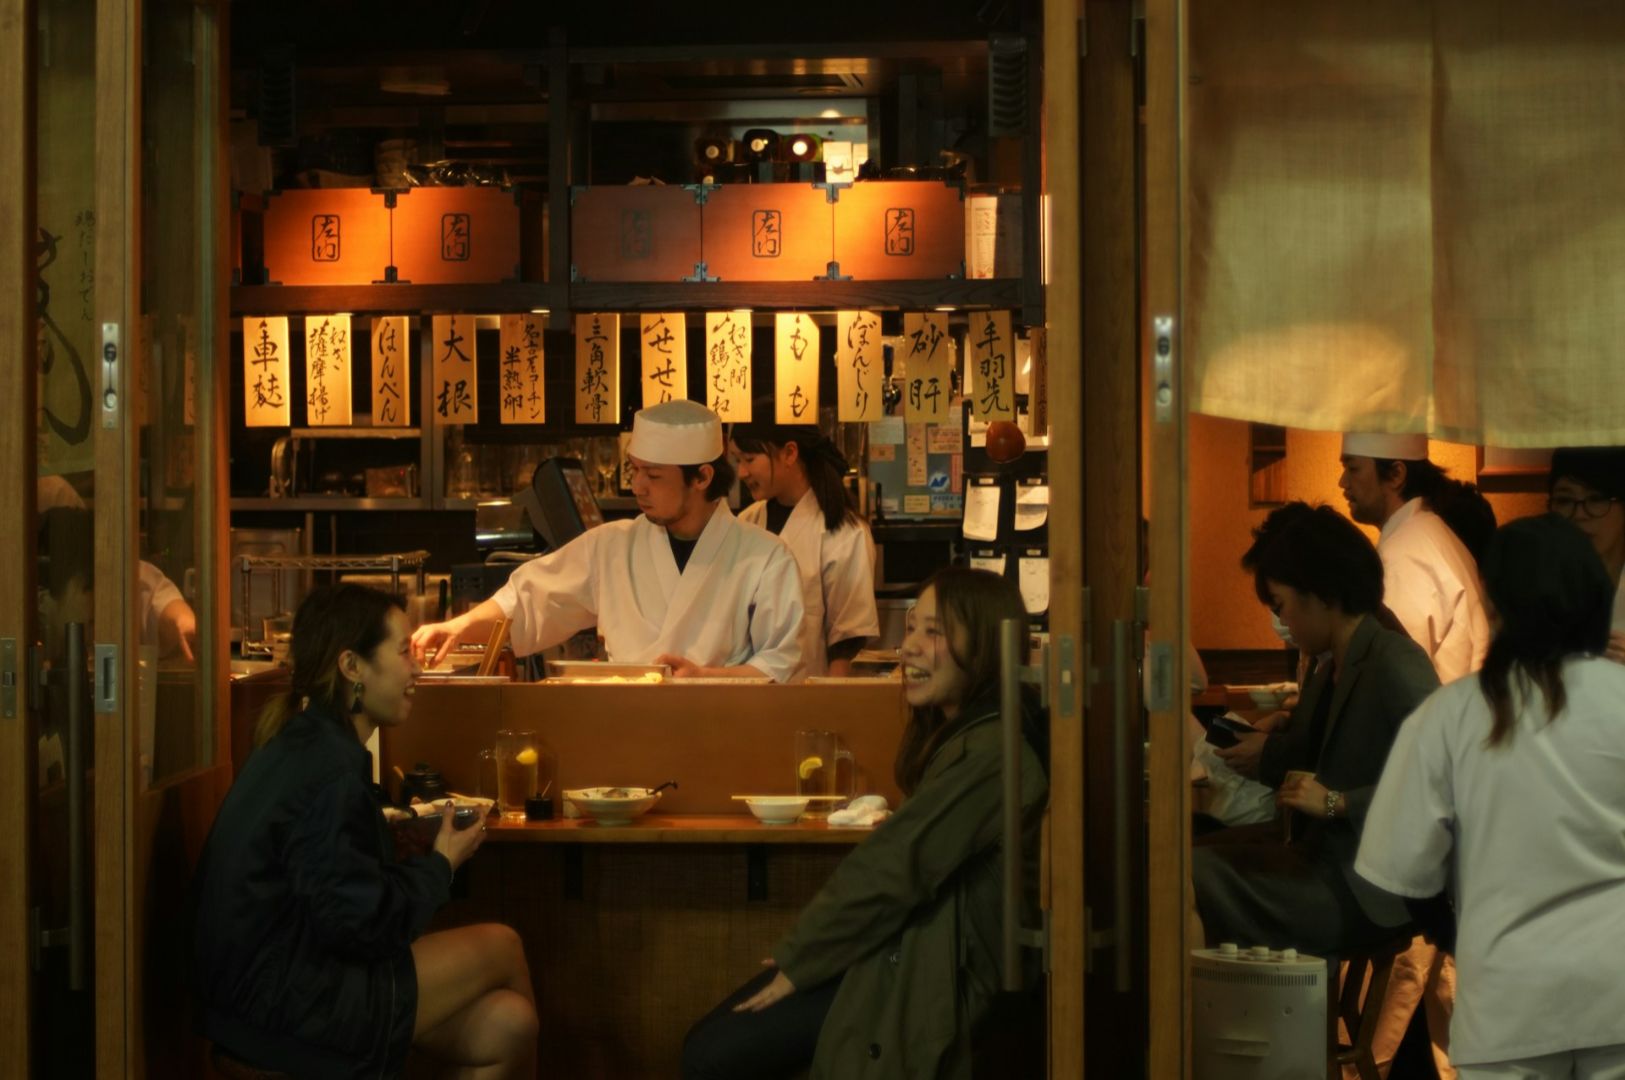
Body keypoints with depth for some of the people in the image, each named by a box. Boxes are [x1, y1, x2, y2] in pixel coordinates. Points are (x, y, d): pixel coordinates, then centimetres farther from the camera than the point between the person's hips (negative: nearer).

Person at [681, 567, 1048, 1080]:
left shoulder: (988, 754, -19)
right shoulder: (957, 734, 14)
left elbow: (893, 870, -19)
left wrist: (797, 962, -10)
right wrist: (803, 948, 4)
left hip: (924, 975, -10)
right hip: (896, 949, 10)